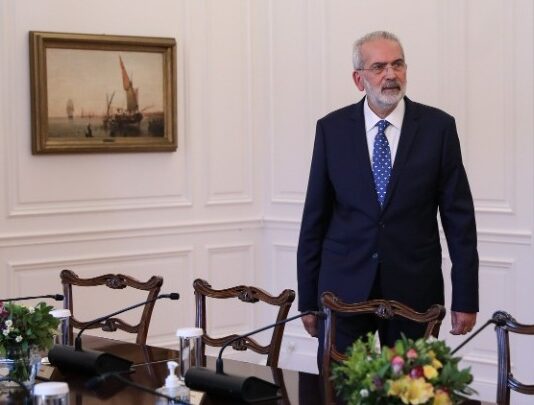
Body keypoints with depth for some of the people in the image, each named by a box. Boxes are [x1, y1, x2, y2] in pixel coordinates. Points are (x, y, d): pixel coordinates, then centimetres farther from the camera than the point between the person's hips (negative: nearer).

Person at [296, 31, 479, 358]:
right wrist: (308, 300, 4)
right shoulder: (332, 129, 2)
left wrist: (465, 298, -2)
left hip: (414, 290, 0)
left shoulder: (438, 126, -1)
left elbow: (459, 216, 1)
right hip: (344, 287, 1)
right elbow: (315, 217, 5)